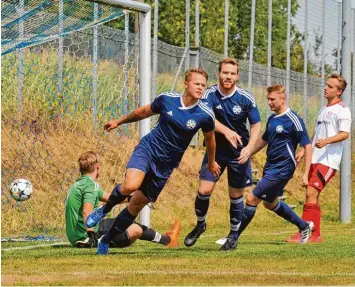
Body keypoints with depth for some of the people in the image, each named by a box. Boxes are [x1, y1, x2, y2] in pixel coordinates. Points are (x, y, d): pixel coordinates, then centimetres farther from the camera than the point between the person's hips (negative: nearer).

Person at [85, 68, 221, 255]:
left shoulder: (205, 115, -9)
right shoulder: (166, 99, -7)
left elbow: (210, 138, 12)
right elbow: (144, 112, 13)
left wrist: (211, 162, 27)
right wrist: (119, 121, 25)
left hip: (165, 165, 1)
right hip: (147, 149, -1)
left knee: (136, 206, 6)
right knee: (130, 185, -30)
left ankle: (105, 241, 23)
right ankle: (104, 209, 2)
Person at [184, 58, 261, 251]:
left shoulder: (246, 98, -10)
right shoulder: (209, 94, -12)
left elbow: (256, 125, -4)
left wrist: (249, 147, -21)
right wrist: (226, 131, -46)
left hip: (239, 153, 0)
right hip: (215, 149, 0)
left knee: (236, 195, 5)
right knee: (204, 190, -10)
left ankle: (234, 235, 22)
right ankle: (200, 225, 16)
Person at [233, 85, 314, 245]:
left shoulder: (293, 120, -15)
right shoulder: (272, 119, 9)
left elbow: (307, 146, -15)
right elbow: (264, 140, 25)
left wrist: (305, 174, -19)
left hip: (282, 169, -9)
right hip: (270, 166, 9)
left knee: (252, 198, -12)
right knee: (270, 203, 21)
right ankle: (304, 226, 38)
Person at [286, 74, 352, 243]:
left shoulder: (342, 110, -6)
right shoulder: (323, 110, 21)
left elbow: (345, 134, -17)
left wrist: (326, 141, -32)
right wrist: (304, 151, 21)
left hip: (329, 160, -9)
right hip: (315, 159, 9)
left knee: (311, 193, -17)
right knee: (312, 196, 7)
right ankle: (315, 235, 11)